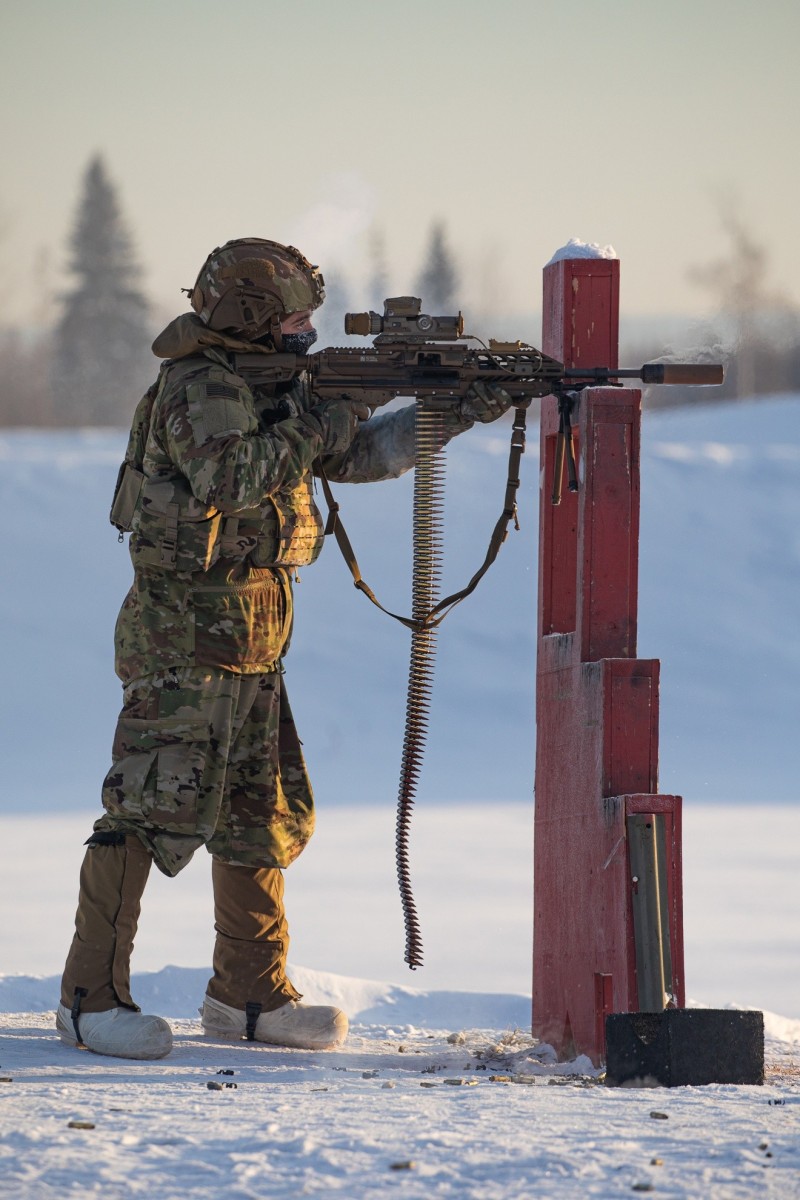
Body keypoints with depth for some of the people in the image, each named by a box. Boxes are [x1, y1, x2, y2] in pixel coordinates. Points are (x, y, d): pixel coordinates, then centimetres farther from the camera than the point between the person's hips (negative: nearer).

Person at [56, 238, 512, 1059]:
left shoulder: (266, 384, 16)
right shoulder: (199, 385, -13)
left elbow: (358, 453, 19)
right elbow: (227, 477, -28)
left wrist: (455, 414, 10)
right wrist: (313, 420, -20)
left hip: (249, 633, 10)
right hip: (188, 629, -10)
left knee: (264, 814, 12)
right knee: (152, 806, -12)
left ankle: (249, 993, 19)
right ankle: (91, 997, -11)